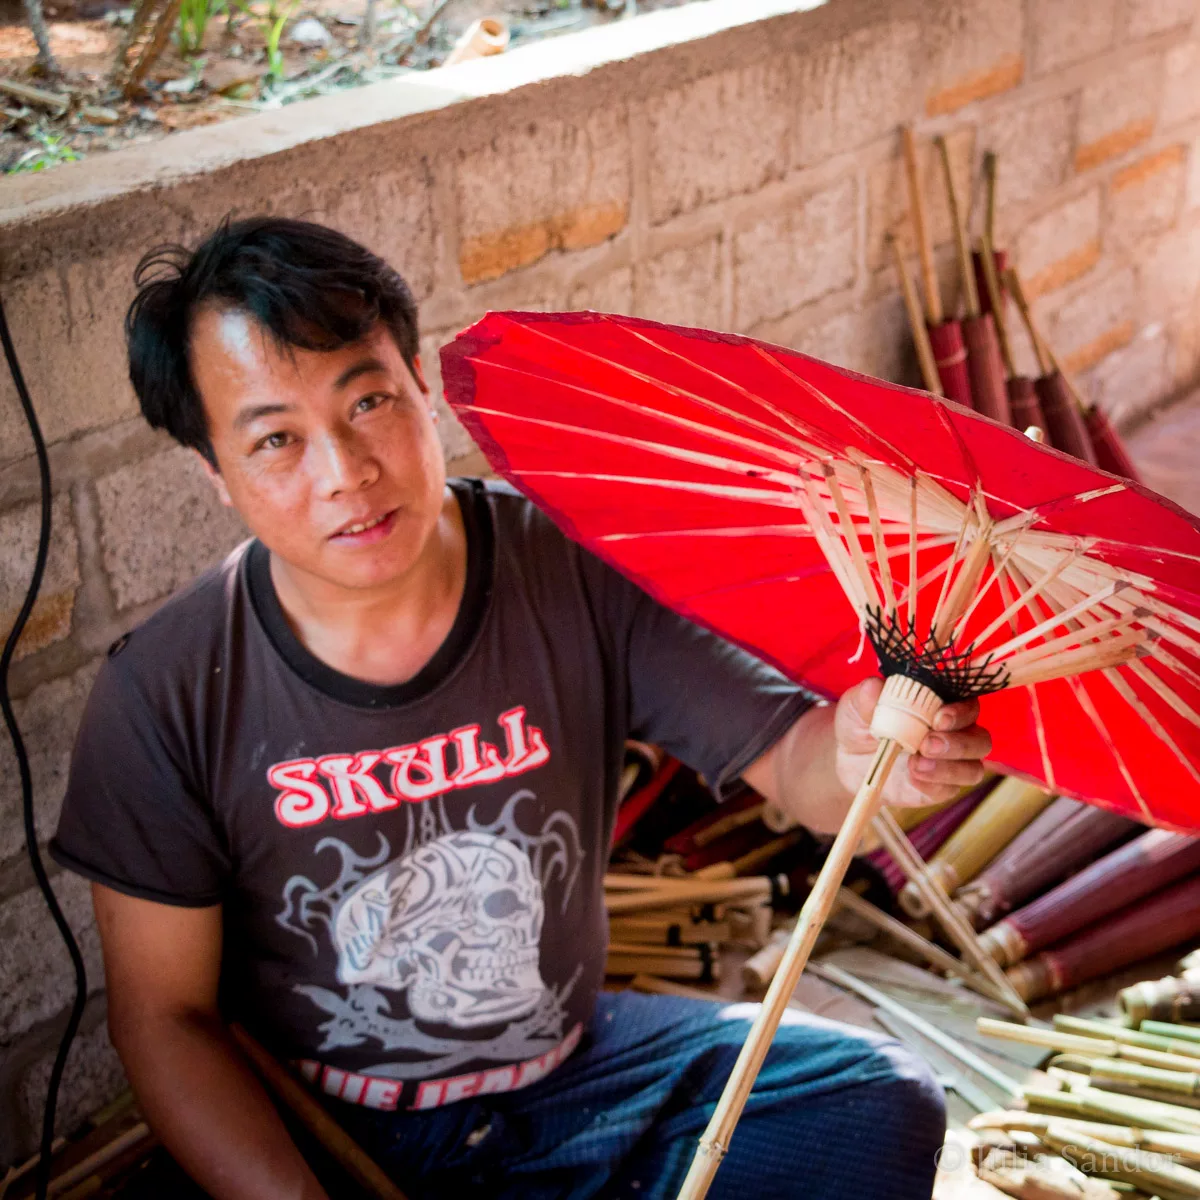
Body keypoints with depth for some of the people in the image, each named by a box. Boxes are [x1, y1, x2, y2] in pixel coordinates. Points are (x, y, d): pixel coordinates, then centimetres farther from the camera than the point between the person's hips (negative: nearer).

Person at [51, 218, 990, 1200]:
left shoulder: (575, 574, -14)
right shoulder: (163, 696, -16)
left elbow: (785, 754, -15)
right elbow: (163, 1015, -8)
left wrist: (854, 756, -41)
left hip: (576, 1064, 2)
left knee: (882, 1105, -12)